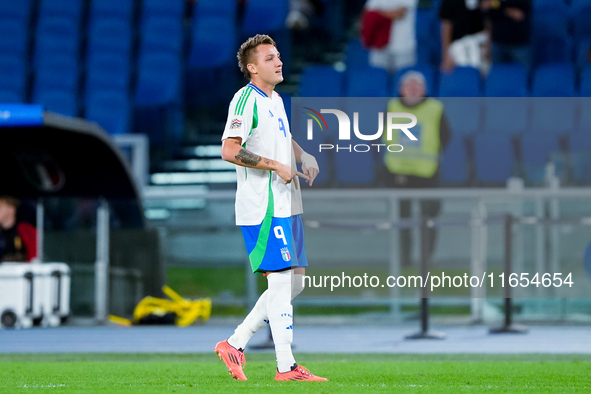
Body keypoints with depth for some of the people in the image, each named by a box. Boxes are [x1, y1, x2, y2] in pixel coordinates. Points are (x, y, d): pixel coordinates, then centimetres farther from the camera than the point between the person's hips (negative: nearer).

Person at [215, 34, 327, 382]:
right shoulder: (246, 99, -13)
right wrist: (276, 166, -20)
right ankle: (286, 367, -2)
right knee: (282, 282, -8)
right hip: (263, 208, -10)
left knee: (295, 282, 10)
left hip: (287, 206, 10)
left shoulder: (275, 99, 16)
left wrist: (305, 157, 14)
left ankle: (236, 344, 15)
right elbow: (229, 150, -24)